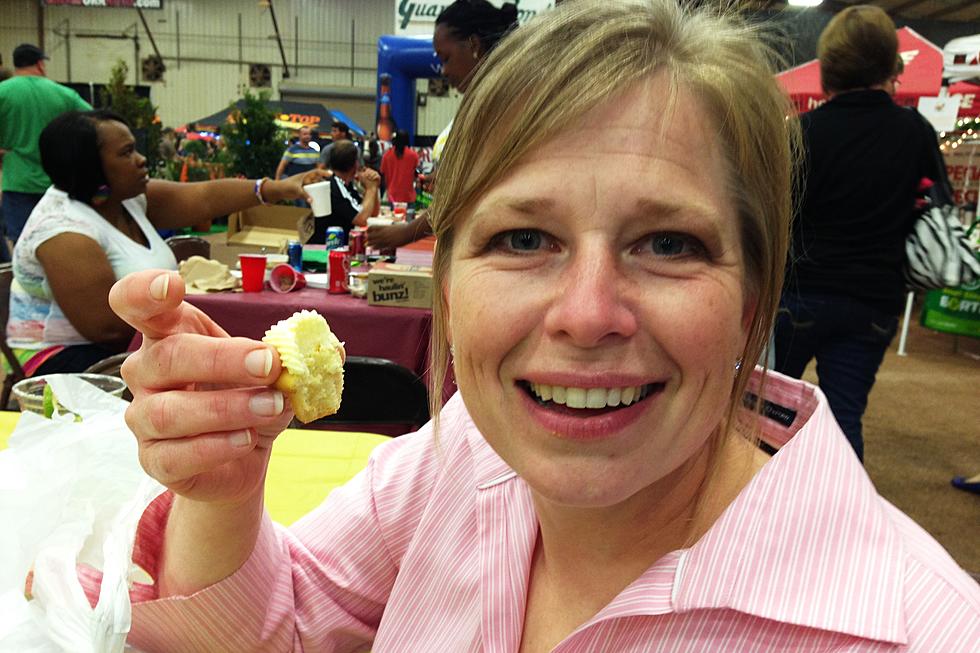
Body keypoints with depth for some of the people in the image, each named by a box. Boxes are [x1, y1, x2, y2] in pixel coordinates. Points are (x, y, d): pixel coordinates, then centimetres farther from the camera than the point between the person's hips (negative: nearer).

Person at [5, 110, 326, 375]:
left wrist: (277, 189, -12)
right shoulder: (65, 234, -23)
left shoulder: (125, 197, 4)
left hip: (129, 345, 9)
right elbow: (108, 329, -26)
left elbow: (203, 198, -2)